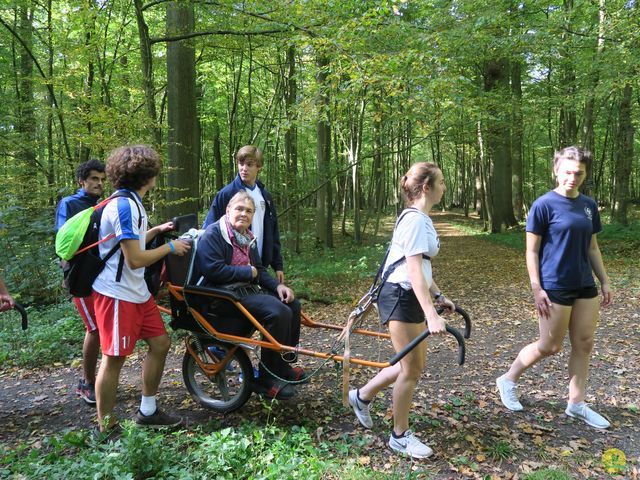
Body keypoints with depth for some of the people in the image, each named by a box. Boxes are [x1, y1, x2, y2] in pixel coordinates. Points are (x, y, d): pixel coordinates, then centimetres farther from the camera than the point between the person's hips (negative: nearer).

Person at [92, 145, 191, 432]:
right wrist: (170, 247, -11)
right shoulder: (124, 206, -19)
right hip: (117, 294, -10)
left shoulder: (130, 202, 14)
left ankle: (147, 412, 25)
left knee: (160, 343, 12)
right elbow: (135, 259, -23)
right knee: (114, 359, -1)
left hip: (137, 292, 10)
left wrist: (156, 231, 21)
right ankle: (106, 427, 14)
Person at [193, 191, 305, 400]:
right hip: (222, 296, -9)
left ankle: (283, 366, 12)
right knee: (279, 312, -26)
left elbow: (259, 269, 14)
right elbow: (213, 270, -23)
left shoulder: (248, 237, 15)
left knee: (292, 305, -1)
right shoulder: (213, 234, -11)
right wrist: (249, 272, -15)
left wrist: (278, 285, -4)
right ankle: (266, 379, -14)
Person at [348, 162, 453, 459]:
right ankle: (400, 436, 18)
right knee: (411, 369, 1)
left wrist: (438, 296, 20)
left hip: (411, 297, 10)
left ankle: (362, 396, 33)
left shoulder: (421, 219, 13)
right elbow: (414, 270, -25)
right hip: (400, 296, -10)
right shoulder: (415, 219, -18)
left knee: (414, 365, 16)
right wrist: (431, 315, -30)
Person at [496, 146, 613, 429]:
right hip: (555, 287, -6)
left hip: (585, 286, 6)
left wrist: (604, 282, 13)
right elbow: (531, 251, -11)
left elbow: (592, 247, 15)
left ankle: (576, 403, 23)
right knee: (549, 347, 2)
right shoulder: (544, 205, -11)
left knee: (584, 345, 10)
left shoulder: (589, 205, 7)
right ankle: (508, 380, 23)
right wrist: (536, 289, -15)